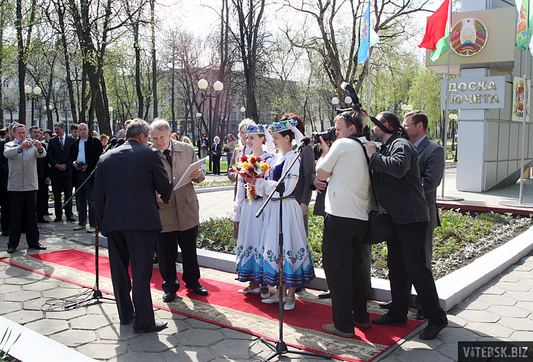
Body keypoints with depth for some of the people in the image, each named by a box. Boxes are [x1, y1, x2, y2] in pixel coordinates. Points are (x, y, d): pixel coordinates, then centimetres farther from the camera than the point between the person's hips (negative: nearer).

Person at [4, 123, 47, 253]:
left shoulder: (32, 145, 10)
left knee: (32, 215, 7)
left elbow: (42, 155, -9)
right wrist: (20, 147, -35)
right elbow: (7, 153, -18)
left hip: (31, 184, 2)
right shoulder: (9, 145, 5)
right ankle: (13, 243, 10)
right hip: (15, 186, -2)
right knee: (15, 215, 3)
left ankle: (33, 241, 15)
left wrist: (40, 148, -32)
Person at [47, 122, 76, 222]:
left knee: (68, 194, 0)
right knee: (57, 195, 3)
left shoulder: (72, 140, 6)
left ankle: (69, 214, 6)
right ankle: (58, 215, 10)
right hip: (56, 171, 1)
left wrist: (66, 165, -9)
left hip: (68, 171, -1)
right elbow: (49, 156, 4)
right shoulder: (51, 141, 10)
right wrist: (56, 165, -10)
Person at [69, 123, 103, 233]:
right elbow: (70, 158, 18)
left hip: (90, 174, -6)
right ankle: (82, 223, 23)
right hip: (78, 175, 6)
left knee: (92, 201, -4)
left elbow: (99, 157, -7)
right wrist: (73, 162, -5)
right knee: (80, 200, 13)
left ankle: (93, 224, 0)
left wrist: (88, 165, -17)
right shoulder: (75, 143, 17)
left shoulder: (95, 141, 0)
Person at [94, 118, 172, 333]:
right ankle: (144, 321, 4)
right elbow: (165, 187, 2)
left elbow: (98, 195, 10)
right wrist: (164, 198, 24)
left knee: (119, 269, 16)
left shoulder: (106, 158, 10)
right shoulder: (148, 154, -3)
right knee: (141, 271, 0)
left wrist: (102, 224, 17)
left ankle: (125, 314, 29)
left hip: (112, 221, 5)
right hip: (141, 220, -5)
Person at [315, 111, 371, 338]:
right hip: (361, 218, 8)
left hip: (340, 217, -8)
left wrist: (325, 150, 13)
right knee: (354, 267, 19)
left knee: (336, 269, 0)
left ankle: (343, 324, 5)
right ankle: (361, 317, 28)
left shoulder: (342, 144, -8)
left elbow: (321, 174, -1)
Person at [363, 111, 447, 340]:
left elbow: (398, 167, -33)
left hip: (411, 218, -10)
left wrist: (373, 155, -21)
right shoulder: (385, 148, 18)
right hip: (395, 218, 10)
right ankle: (398, 313, 25)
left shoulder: (401, 145, -13)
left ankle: (436, 317, 5)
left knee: (415, 268, -7)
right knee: (396, 267, 14)